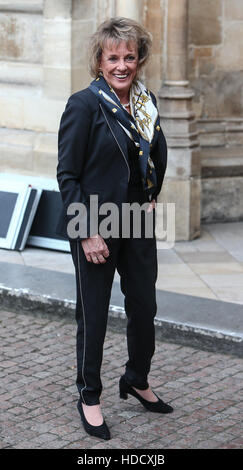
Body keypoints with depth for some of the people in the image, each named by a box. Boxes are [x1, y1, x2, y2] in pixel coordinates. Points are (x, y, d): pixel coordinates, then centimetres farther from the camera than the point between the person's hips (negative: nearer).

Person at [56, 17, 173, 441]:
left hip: (139, 223, 6)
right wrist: (88, 233, -16)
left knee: (144, 307, 14)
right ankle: (89, 397, 22)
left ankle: (137, 380, 37)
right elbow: (67, 175, -13)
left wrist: (152, 197, 10)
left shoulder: (147, 102, 5)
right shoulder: (85, 105, -13)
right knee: (93, 315, 5)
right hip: (96, 227, -6)